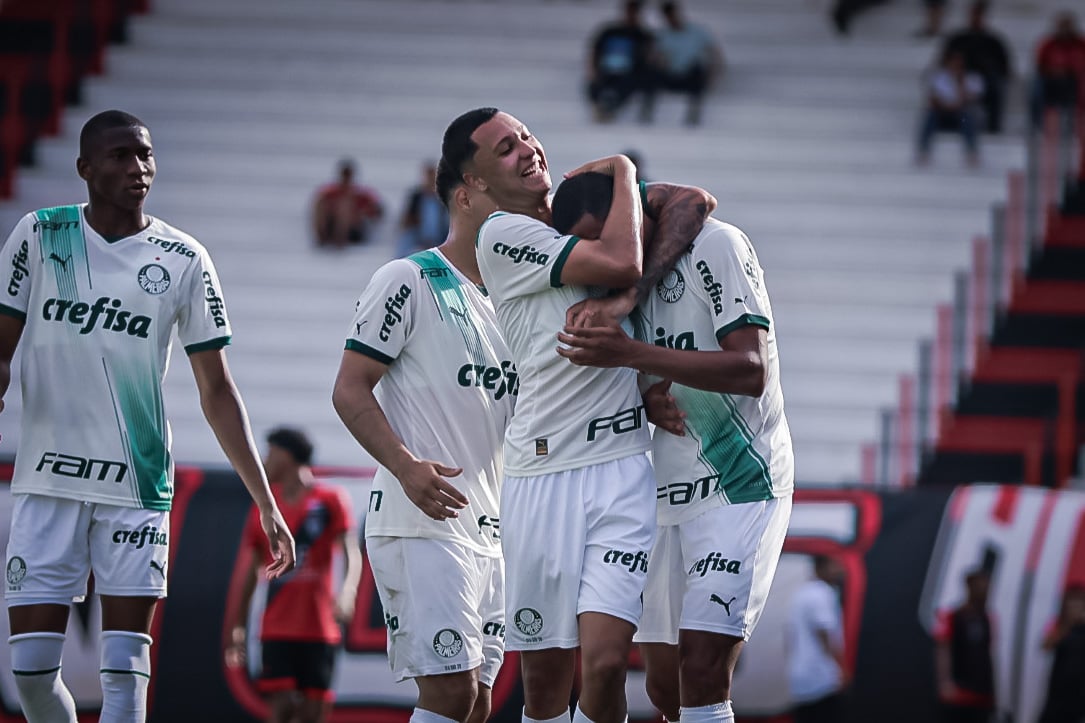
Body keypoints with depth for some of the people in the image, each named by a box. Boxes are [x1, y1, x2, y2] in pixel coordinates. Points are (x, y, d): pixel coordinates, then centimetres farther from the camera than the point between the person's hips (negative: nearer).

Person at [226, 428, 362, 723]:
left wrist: (347, 593, -32)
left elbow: (351, 553, -12)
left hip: (319, 628, -2)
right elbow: (252, 571, 15)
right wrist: (238, 626, 10)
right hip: (277, 629, 2)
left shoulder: (330, 500, 0)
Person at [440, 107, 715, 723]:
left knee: (604, 663, -12)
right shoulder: (503, 235, -3)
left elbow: (695, 203, 11)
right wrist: (622, 171, 2)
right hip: (542, 477, -3)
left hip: (623, 469, 3)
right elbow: (621, 265, -14)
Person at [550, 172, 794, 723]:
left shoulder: (716, 245, -13)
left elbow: (751, 371, -22)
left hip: (738, 486, -8)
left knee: (701, 673, -19)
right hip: (666, 492, 8)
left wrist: (632, 354, -29)